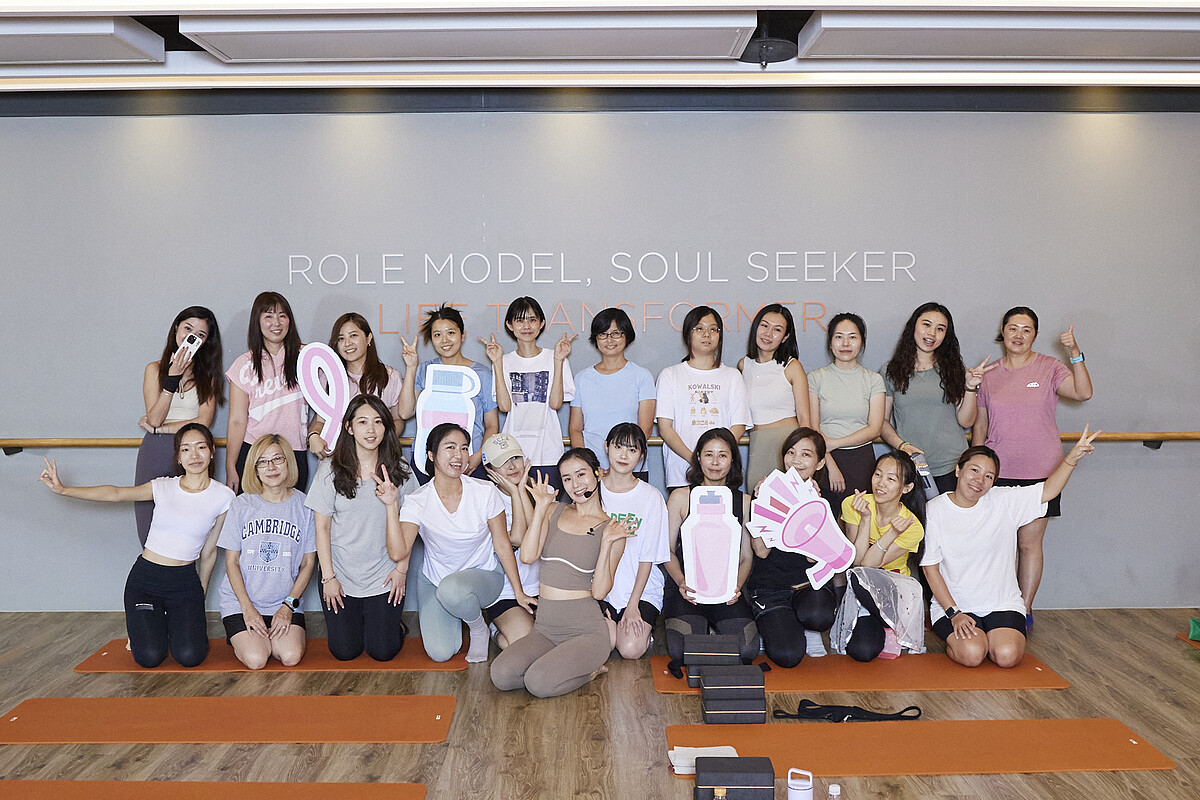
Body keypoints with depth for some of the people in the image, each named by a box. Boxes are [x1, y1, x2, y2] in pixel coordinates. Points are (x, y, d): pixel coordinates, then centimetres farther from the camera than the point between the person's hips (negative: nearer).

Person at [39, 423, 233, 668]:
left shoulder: (223, 497, -2)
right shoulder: (164, 487, 1)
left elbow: (209, 551, 5)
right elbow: (115, 494, -12)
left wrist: (200, 596, 11)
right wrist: (63, 489, -24)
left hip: (185, 581, 0)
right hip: (146, 576, 0)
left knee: (190, 657, -17)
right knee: (149, 658, -14)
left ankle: (178, 623, 17)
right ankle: (141, 625, 21)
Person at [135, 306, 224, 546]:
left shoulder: (208, 374, 8)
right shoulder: (155, 369, 10)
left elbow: (203, 423, -2)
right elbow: (154, 418, -2)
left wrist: (158, 428, -4)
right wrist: (172, 378, -10)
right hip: (155, 452, 1)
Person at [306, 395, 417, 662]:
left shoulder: (400, 471, -3)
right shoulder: (331, 469, -6)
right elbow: (322, 527, -2)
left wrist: (401, 569, -3)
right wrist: (328, 577, -5)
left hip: (384, 577, 0)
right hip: (341, 576, 0)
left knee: (383, 652, -5)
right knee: (345, 652, -1)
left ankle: (392, 620, 28)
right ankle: (350, 617, 30)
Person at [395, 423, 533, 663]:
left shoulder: (485, 493, -15)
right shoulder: (418, 501, -15)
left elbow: (502, 545, -6)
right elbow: (398, 552, -27)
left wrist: (519, 592, -3)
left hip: (483, 575, -1)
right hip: (434, 578, 2)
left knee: (451, 589, -37)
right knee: (440, 653, -15)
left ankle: (480, 629, -3)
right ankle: (454, 620, 22)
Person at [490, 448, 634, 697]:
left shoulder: (612, 529, 0)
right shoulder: (554, 511, 10)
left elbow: (600, 591, -8)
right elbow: (528, 556, -5)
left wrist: (606, 543, -17)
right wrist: (540, 507, -6)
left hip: (586, 628, -4)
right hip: (545, 628, 4)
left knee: (539, 683, -27)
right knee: (501, 675, -22)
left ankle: (591, 667, 2)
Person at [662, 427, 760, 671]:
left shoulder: (744, 502, 7)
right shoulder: (680, 497, 3)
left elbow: (747, 557, 8)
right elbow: (667, 551, 4)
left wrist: (737, 586, -12)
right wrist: (681, 582, -15)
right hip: (688, 589, -1)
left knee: (746, 650, -22)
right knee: (682, 650, -25)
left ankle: (717, 626, 11)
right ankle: (699, 625, 10)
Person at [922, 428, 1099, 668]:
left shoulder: (1004, 501, 0)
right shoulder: (933, 510, -6)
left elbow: (1048, 491, -9)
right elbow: (930, 568, -6)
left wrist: (1072, 457, -26)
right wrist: (953, 613, -13)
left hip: (1002, 603, 2)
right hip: (952, 603, -2)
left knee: (1008, 656, -22)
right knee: (972, 655, -27)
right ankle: (955, 637, 8)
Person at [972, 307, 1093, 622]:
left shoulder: (1049, 368, 2)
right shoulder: (989, 375, 8)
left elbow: (1083, 393, -14)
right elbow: (980, 425, 13)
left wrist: (1075, 354, -24)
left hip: (1040, 472, -2)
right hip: (997, 472, 2)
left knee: (1029, 543, 2)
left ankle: (1024, 610, 14)